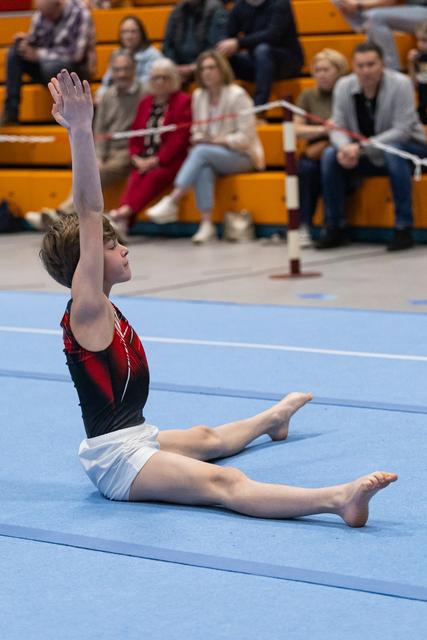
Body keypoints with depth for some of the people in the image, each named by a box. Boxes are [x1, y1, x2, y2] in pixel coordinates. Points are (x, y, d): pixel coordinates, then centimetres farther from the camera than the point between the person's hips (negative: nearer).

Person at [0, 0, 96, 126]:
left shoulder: (80, 14, -17)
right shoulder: (41, 13, -1)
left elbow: (76, 54, -23)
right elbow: (33, 41, 8)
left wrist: (39, 54, -24)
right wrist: (24, 41, -17)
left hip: (77, 68, -6)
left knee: (51, 67, -37)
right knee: (15, 53, -15)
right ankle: (10, 113, -17)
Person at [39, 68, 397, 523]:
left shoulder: (101, 307, 8)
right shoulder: (85, 309, -15)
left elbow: (89, 212, 9)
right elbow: (89, 215, -25)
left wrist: (79, 131, 11)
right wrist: (80, 132, -32)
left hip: (134, 438, 11)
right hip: (114, 458, -11)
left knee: (207, 438, 40)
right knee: (224, 483, -32)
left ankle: (274, 418, 70)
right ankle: (338, 500, -50)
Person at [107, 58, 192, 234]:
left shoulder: (183, 101, 2)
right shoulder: (145, 102, 21)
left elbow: (180, 138, -7)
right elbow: (135, 135, 19)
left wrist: (156, 160, -14)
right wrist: (136, 158, -1)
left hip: (169, 161, -4)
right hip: (143, 161, 4)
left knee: (154, 176, -33)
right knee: (134, 179, -26)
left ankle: (124, 212, -50)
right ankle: (123, 221, -46)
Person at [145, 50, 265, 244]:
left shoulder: (237, 95, -9)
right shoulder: (198, 96, 9)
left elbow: (245, 137, -13)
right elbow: (197, 131, 14)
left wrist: (217, 140, -16)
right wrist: (199, 138, -9)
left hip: (242, 156, -4)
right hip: (212, 156, 4)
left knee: (201, 152, -32)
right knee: (203, 169, -33)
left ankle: (172, 202, -41)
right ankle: (206, 224, -40)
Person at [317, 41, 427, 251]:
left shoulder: (400, 84, -19)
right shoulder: (343, 86, -6)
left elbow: (402, 131, -25)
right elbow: (338, 127, -5)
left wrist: (361, 147, -33)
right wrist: (345, 148, -30)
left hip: (408, 148, -4)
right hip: (369, 158, 5)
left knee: (392, 152, -37)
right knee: (330, 155, -17)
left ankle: (403, 229, -29)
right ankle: (334, 228, -7)